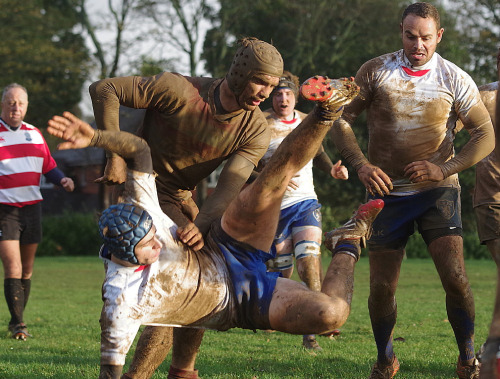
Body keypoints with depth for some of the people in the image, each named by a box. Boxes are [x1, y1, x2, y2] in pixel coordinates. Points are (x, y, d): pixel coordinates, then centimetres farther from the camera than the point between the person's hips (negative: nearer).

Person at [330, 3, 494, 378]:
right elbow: (341, 119, 2)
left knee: (455, 277, -16)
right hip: (387, 190, 1)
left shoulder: (454, 79, -3)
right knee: (382, 286, 2)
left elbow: (485, 135, -2)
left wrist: (445, 168, -16)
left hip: (438, 191, -1)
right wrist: (361, 164, -13)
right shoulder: (375, 71, -2)